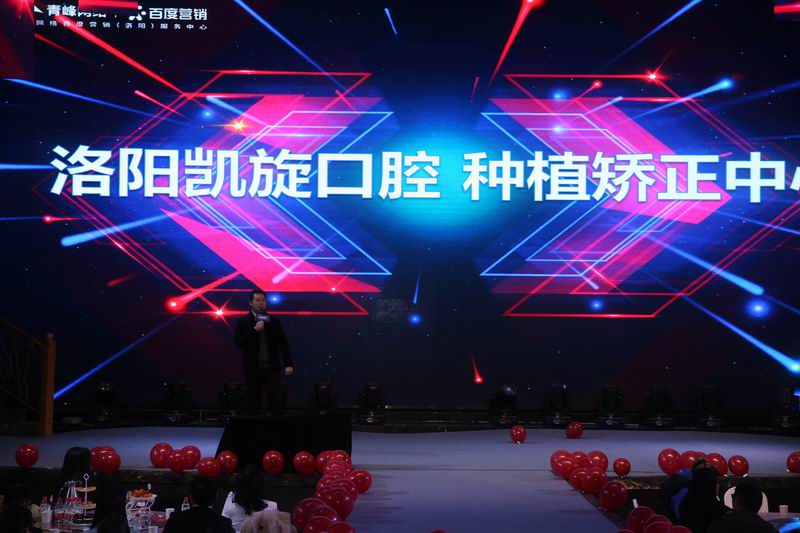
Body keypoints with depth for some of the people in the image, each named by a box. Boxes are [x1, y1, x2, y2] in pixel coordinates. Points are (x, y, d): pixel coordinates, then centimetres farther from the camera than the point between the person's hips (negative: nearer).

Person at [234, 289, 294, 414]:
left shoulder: (273, 320, 8)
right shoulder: (243, 321, 2)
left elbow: (283, 343, 7)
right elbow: (239, 344, -8)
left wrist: (288, 364, 0)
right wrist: (255, 330, -16)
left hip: (272, 367, 1)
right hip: (253, 368, -1)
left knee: (277, 403, -5)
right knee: (254, 405, 4)